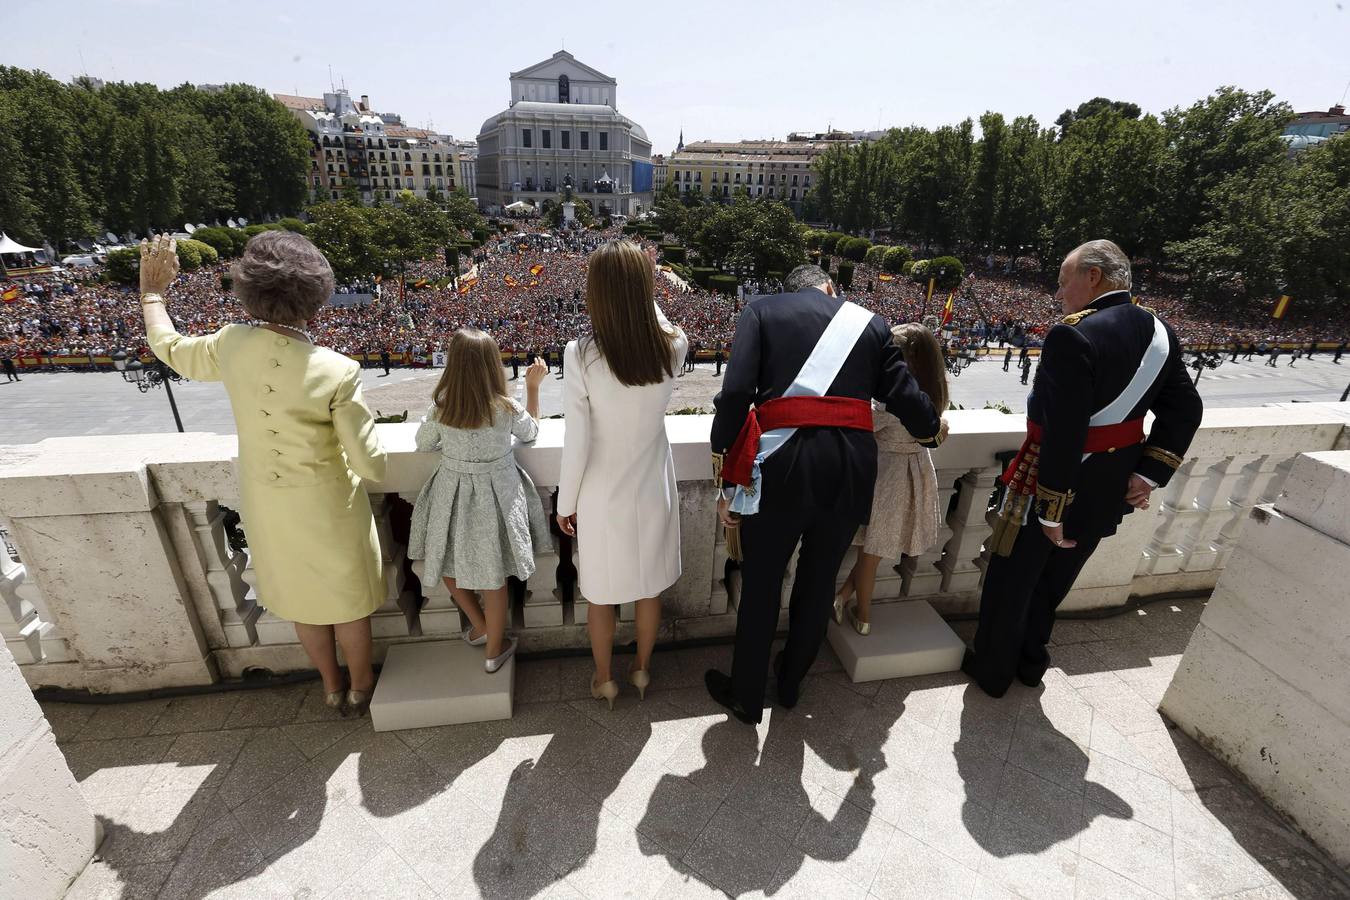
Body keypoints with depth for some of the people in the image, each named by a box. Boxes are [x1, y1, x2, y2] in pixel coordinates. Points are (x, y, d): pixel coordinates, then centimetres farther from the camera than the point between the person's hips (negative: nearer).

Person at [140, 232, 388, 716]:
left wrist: (152, 293, 26)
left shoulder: (231, 345, -16)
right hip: (328, 505, -4)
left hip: (268, 504, 4)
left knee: (302, 596, 25)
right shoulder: (337, 372, -28)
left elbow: (170, 348, 10)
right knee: (349, 597, 20)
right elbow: (372, 465, -23)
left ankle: (332, 687, 45)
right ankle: (360, 686, 41)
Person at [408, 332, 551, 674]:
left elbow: (423, 443, 5)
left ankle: (480, 627, 38)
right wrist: (533, 386, 8)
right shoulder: (507, 409, -17)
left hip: (452, 494, 1)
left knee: (448, 564, 26)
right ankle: (494, 650, 28)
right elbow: (531, 432, 4)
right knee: (494, 577, 13)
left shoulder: (441, 407, -13)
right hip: (495, 498, -1)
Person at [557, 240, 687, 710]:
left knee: (601, 594, 19)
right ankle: (642, 670, 43)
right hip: (652, 490, 3)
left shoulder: (582, 354, -22)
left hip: (602, 496, -2)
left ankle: (604, 681, 39)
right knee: (650, 586, 22)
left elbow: (576, 441, -16)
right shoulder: (672, 347, -14)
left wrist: (566, 502, -3)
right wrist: (643, 290, 15)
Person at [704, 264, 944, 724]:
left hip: (782, 462, -2)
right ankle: (791, 681, 44)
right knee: (820, 580, 22)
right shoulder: (870, 322, 14)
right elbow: (905, 395, 7)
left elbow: (735, 393, -7)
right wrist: (932, 428, 31)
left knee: (761, 584, 15)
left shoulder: (762, 308, 7)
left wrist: (727, 480, -3)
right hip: (851, 464, 3)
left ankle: (746, 695, 33)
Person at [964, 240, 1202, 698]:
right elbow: (1184, 411, 5)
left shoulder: (1073, 336, -26)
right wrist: (1147, 474, 2)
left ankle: (992, 670, 32)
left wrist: (1052, 512, -22)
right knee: (1054, 579, 25)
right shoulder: (1161, 333, 1)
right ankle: (1030, 660, 44)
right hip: (1108, 489, 8)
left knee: (1011, 581, 13)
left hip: (1056, 478, -7)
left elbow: (1063, 432, -29)